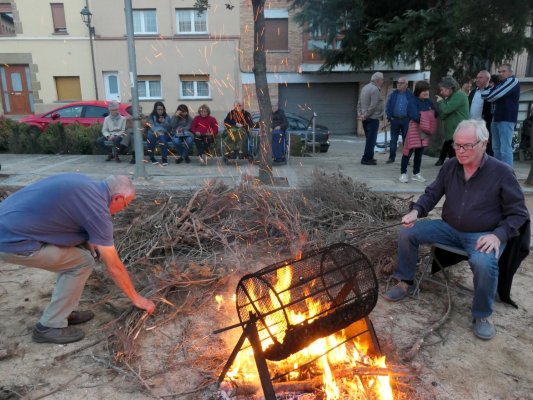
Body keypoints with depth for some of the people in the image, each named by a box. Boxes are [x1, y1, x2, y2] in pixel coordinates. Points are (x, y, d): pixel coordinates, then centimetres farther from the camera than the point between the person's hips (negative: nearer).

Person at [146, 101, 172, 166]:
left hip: (164, 133, 0)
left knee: (161, 137, -36)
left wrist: (164, 122, -10)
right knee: (151, 136, -35)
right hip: (154, 132, 0)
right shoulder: (151, 116, 12)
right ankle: (152, 157, -24)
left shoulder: (167, 117, 15)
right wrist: (157, 131, -22)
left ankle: (164, 158, -35)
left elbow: (169, 128, 7)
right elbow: (151, 126, -3)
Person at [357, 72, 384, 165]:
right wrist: (366, 115, -13)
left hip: (365, 118, 9)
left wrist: (359, 114, 8)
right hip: (373, 118, -9)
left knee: (369, 139, 16)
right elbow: (373, 106, -20)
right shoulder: (375, 89, -14)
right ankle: (366, 158, -4)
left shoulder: (365, 88, 14)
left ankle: (368, 157, 22)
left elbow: (359, 103, 15)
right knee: (371, 139, -5)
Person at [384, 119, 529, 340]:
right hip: (449, 228, 5)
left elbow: (518, 213, -7)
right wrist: (416, 211, -12)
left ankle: (482, 315, -7)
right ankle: (406, 282, 9)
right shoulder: (450, 166, -1)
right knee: (407, 232, -11)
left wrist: (498, 235, -23)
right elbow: (432, 194, 8)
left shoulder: (502, 172, -12)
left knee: (484, 263, -35)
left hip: (483, 234, -4)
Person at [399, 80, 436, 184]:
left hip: (424, 132, 7)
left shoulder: (429, 102, 10)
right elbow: (416, 117, -22)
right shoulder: (412, 102, -12)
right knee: (408, 152, -5)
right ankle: (403, 173, 4)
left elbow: (435, 114, 7)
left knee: (419, 153, 12)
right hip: (414, 130, -6)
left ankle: (416, 173, 21)